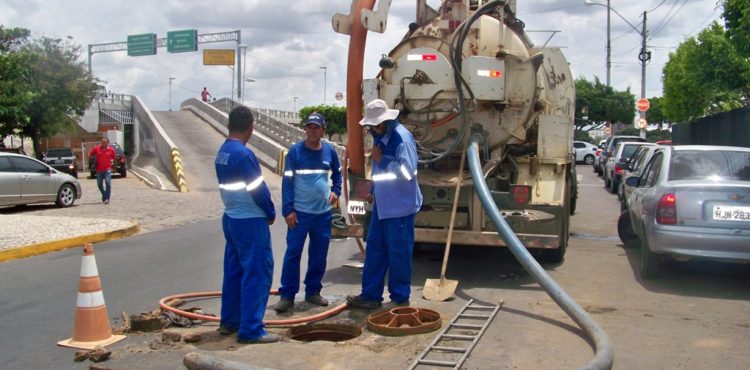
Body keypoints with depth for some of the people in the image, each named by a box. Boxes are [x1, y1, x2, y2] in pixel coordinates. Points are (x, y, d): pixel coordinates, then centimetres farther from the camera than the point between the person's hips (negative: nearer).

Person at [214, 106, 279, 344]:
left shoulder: (222, 153, 8)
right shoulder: (243, 154, -19)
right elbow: (258, 190, -18)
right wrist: (271, 213, -2)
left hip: (231, 218, 9)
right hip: (250, 221, -9)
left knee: (234, 270, 15)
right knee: (257, 273, -4)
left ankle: (229, 321, 24)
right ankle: (251, 329, -2)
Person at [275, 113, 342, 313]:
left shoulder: (329, 151, 3)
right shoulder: (295, 151, -6)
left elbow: (337, 173, 20)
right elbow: (287, 181, -7)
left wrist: (336, 190, 2)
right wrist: (288, 210, -12)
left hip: (324, 213, 4)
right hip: (300, 212, -3)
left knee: (319, 255, 10)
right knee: (293, 253, -3)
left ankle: (313, 291, 23)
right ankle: (287, 295, 4)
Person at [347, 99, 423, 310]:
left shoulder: (401, 137, -18)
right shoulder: (379, 136, 9)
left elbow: (407, 172, -26)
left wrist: (381, 160, -19)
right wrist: (373, 190, 18)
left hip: (399, 206, -9)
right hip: (381, 204, 9)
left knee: (399, 253, 2)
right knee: (374, 249, 12)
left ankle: (400, 298, 16)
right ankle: (370, 295, 21)